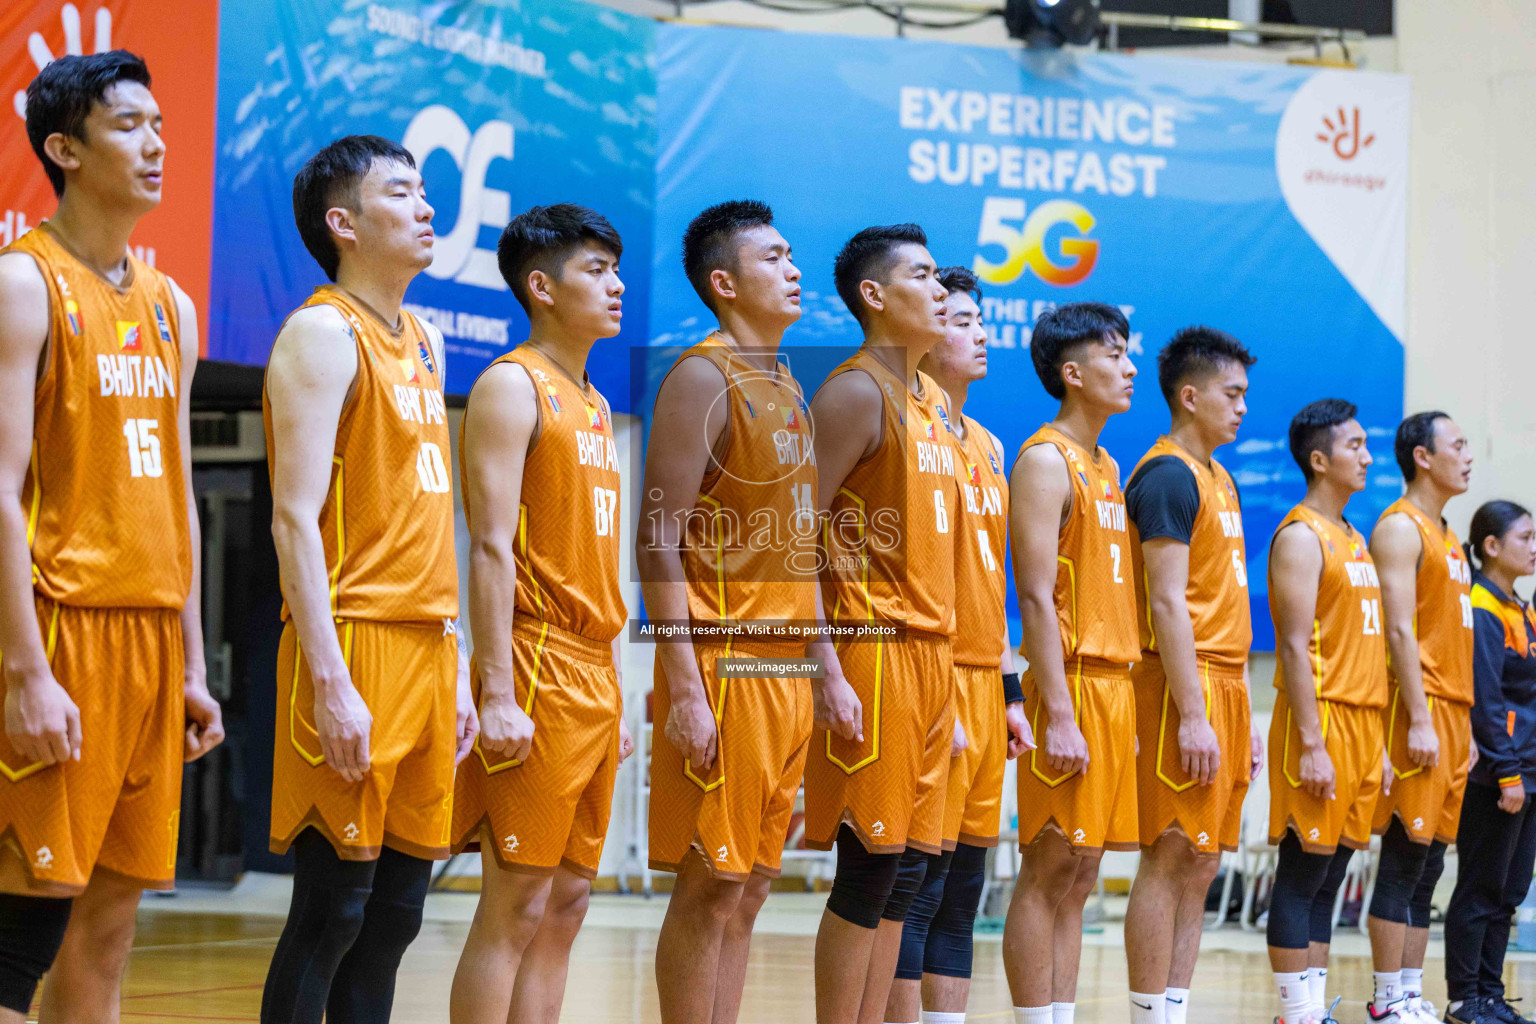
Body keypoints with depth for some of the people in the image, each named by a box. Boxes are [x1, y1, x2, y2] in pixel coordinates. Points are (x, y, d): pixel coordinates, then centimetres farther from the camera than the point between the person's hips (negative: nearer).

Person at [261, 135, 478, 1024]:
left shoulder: (423, 342, 18)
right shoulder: (323, 333, -7)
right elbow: (296, 518, -14)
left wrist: (461, 664, 16)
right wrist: (330, 681, -21)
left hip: (428, 646, 8)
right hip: (355, 644, -8)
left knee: (398, 908, 8)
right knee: (333, 907, -7)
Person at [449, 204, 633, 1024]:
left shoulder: (594, 406, 19)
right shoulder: (514, 387, -7)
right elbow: (491, 548, -15)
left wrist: (614, 694, 17)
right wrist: (496, 694, -21)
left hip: (594, 676, 9)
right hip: (538, 671, -9)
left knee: (567, 902, 8)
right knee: (516, 906, -9)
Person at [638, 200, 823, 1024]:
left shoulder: (786, 389, 17)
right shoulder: (703, 378, -9)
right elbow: (659, 543, -15)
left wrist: (826, 666, 16)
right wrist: (684, 687, -21)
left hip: (786, 670, 8)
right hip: (725, 667, -8)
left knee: (750, 886, 10)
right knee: (709, 887, -5)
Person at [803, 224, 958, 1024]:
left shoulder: (931, 402, 19)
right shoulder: (856, 392, -8)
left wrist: (948, 683, 18)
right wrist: (826, 672, -21)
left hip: (929, 655, 8)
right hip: (873, 651, -8)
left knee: (903, 873, 7)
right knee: (868, 868, -8)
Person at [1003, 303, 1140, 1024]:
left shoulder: (1107, 468, 18)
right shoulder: (1046, 461, -9)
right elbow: (1036, 597, -16)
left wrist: (1126, 701, 15)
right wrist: (1058, 715, -22)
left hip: (1115, 685, 9)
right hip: (1072, 686, -9)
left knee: (1079, 876, 8)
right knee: (1048, 871, -6)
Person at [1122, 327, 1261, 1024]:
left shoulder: (1217, 477, 19)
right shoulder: (1169, 476, -10)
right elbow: (1168, 603, -17)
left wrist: (1242, 716, 18)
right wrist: (1193, 714, -21)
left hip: (1224, 687, 9)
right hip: (1186, 686, -9)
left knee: (1201, 865, 8)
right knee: (1170, 858, -8)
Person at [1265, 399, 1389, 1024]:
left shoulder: (1354, 539, 19)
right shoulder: (1301, 535, -9)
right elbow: (1295, 647, -16)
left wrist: (1376, 743, 17)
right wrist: (1311, 744, -21)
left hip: (1360, 723, 9)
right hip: (1321, 720, -9)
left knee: (1328, 879, 9)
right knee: (1301, 876, -5)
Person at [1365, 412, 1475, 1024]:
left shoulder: (1446, 537, 20)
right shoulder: (1401, 527, -8)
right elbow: (1400, 630, -16)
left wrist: (1462, 725, 17)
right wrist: (1420, 720, -21)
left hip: (1450, 712, 9)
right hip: (1419, 714, -9)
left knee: (1429, 864, 8)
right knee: (1403, 862, -8)